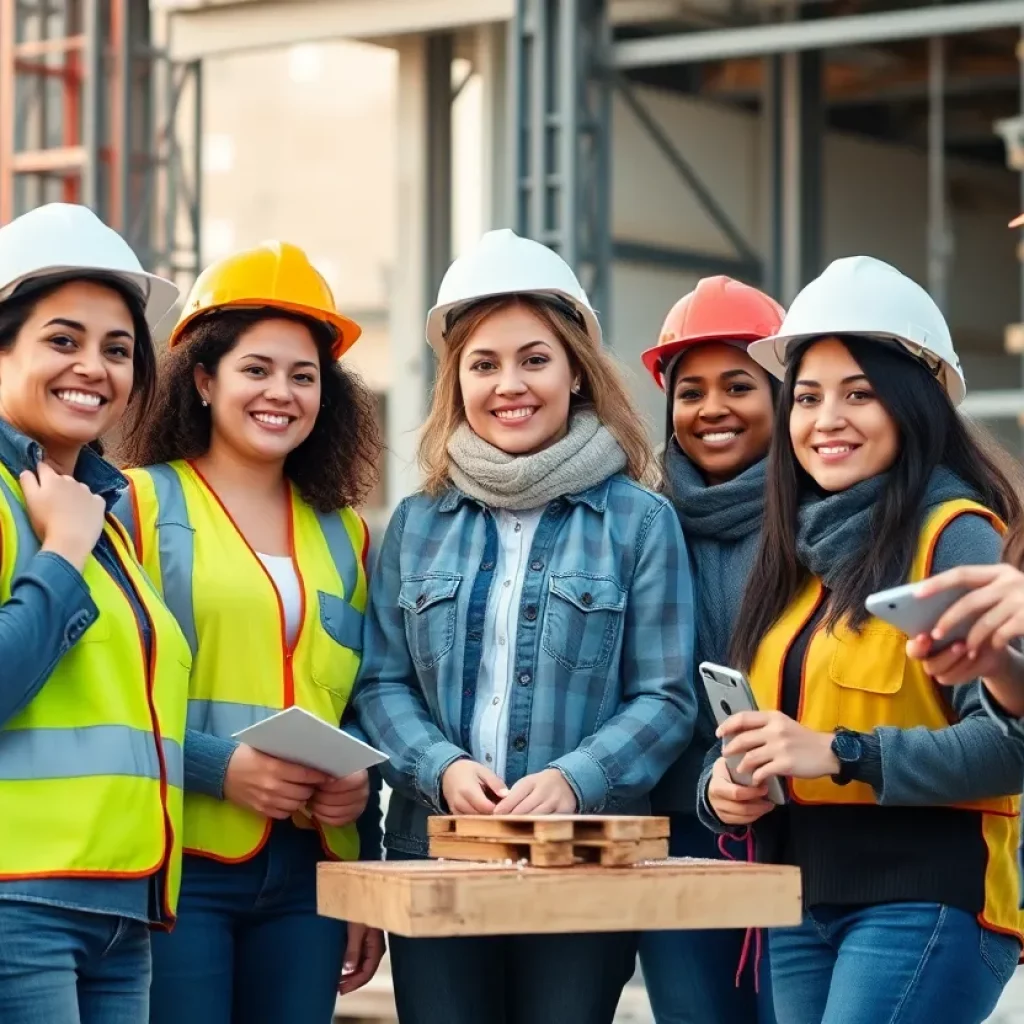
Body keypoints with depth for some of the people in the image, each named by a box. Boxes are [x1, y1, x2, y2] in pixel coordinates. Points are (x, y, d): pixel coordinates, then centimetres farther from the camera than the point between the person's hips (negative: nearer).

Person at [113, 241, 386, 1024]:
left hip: (306, 872, 5)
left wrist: (361, 779, 1)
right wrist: (220, 766, -17)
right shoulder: (142, 504, 1)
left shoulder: (343, 536, 17)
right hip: (179, 864, -5)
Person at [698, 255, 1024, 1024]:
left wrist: (842, 755, -22)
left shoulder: (957, 537, -9)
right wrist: (722, 785, 0)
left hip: (925, 898, -8)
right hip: (804, 902, 8)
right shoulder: (799, 553, 15)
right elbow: (752, 725, 22)